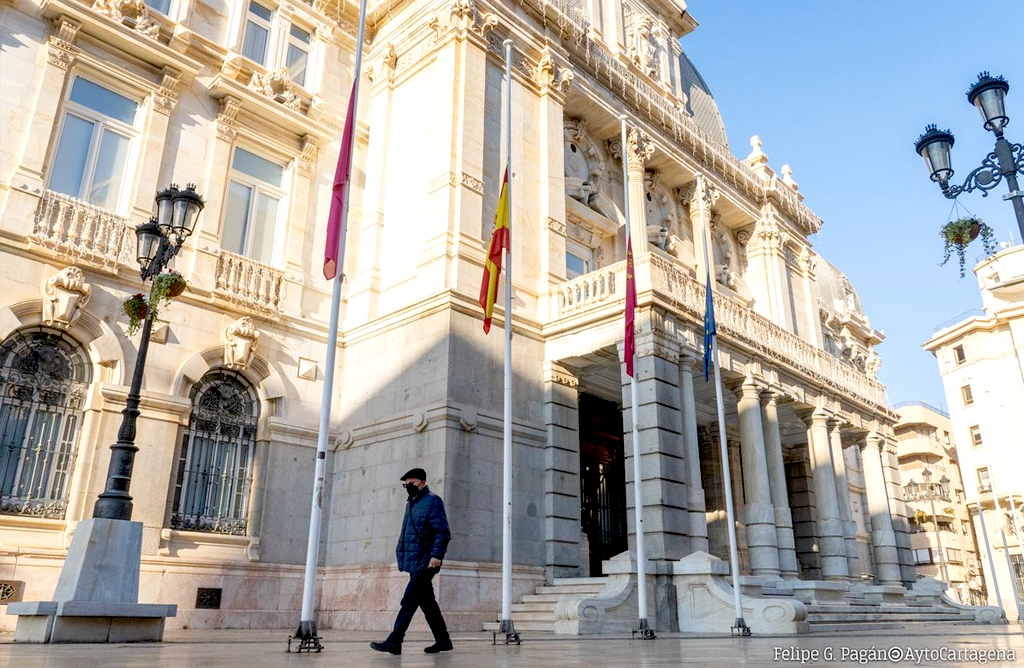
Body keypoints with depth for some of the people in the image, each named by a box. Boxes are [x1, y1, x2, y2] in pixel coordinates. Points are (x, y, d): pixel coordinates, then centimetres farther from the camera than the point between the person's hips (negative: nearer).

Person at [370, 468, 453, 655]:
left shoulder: (432, 501, -7)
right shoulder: (411, 504, 19)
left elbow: (443, 532, -14)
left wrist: (437, 555, -24)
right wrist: (402, 555, 21)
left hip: (425, 562, -9)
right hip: (414, 562, 9)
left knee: (409, 601, -11)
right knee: (427, 602, 11)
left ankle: (393, 642, -10)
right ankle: (443, 640, 19)